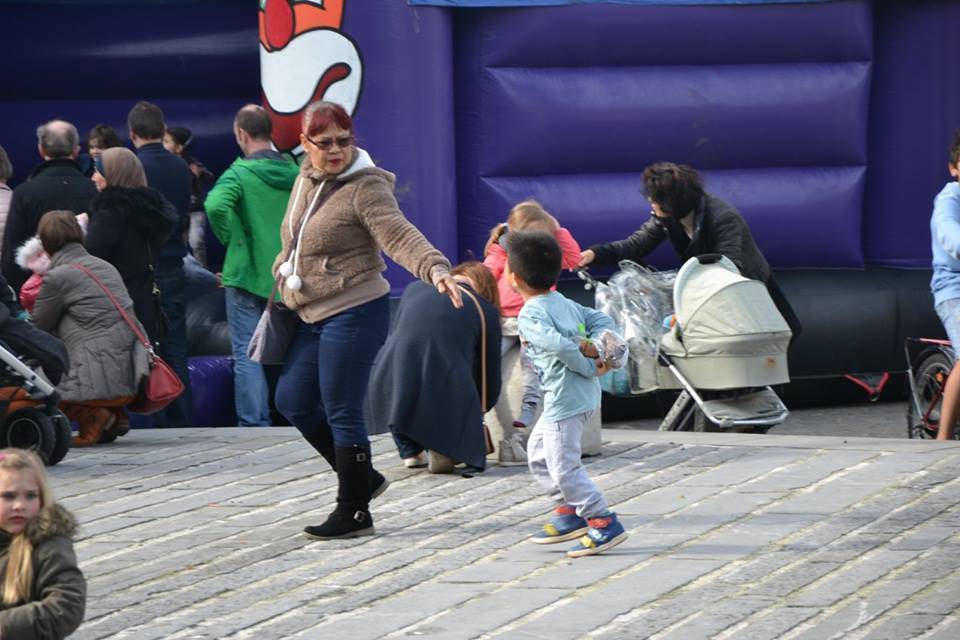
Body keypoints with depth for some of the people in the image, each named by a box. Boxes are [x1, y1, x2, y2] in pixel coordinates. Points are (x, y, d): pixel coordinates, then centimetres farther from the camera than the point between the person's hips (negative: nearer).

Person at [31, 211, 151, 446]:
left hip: (101, 382, -8)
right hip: (131, 380, 8)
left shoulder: (57, 277, -4)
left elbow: (37, 331, 6)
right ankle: (113, 416, 12)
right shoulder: (106, 267, 18)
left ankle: (91, 415, -10)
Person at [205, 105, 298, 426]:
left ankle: (254, 422, -5)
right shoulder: (293, 171, 3)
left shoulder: (240, 172, -12)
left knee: (247, 354, -1)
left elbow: (216, 205, -29)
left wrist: (230, 236, -12)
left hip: (247, 273, -5)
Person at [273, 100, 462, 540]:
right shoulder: (307, 179, 9)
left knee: (342, 413, -5)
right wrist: (284, 278, 29)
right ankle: (361, 477, 26)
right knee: (293, 401, 13)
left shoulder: (365, 187, -16)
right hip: (312, 316, 9)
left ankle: (354, 513, 6)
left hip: (353, 314, -9)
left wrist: (436, 268, -44)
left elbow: (399, 235, -29)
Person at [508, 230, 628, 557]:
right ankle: (568, 512, 26)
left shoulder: (530, 315, -15)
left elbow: (558, 345, -29)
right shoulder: (565, 303, 13)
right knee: (538, 453, 22)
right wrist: (595, 345, -3)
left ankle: (604, 524, -7)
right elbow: (601, 319, 15)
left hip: (565, 399, -10)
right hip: (584, 395, 10)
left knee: (564, 466, -7)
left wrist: (589, 368, -15)